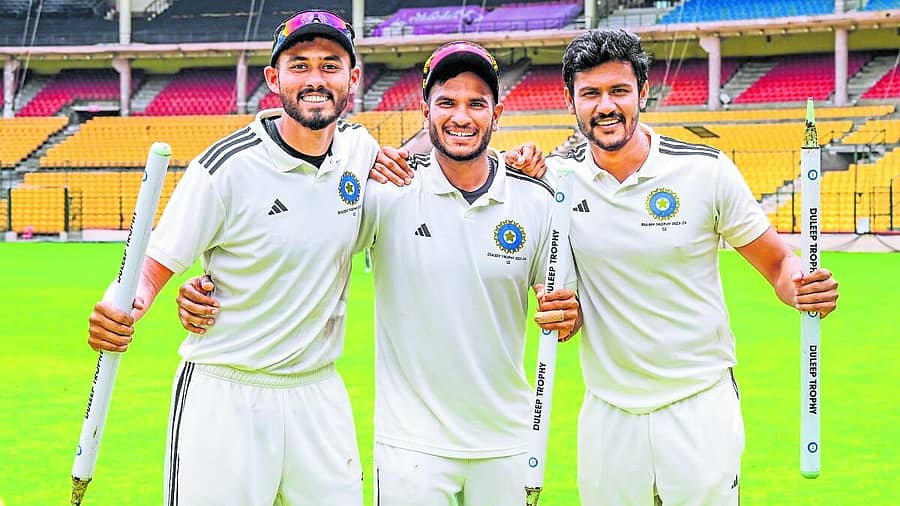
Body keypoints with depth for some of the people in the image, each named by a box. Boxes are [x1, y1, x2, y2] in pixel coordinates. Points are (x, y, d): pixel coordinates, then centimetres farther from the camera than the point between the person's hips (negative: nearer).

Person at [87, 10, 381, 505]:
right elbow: (157, 264, -12)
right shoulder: (228, 166, -14)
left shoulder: (360, 149, 1)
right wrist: (126, 307, -35)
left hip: (319, 393, 5)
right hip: (225, 399, -4)